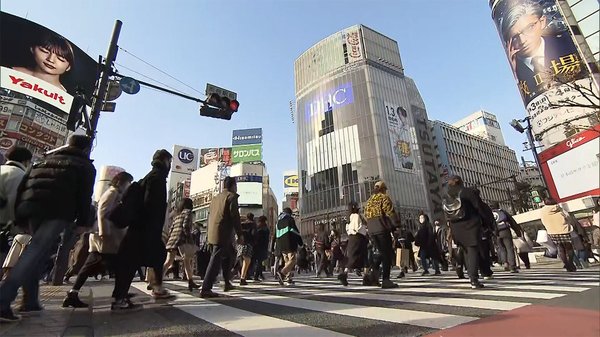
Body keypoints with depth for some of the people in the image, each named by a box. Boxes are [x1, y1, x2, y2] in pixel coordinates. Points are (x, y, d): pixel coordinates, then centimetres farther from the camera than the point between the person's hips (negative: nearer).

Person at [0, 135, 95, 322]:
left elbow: (25, 183, 18)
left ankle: (30, 301, 13)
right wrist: (83, 221, 4)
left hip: (32, 206, 6)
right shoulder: (85, 166, 10)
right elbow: (84, 196, 0)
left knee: (36, 251, 15)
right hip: (58, 210, -6)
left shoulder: (46, 160, 26)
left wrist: (20, 215, 18)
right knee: (36, 252, -9)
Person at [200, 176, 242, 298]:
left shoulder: (216, 197, 19)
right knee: (215, 260, -6)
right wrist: (240, 234, -9)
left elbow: (210, 216, 20)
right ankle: (205, 289, -5)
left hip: (212, 234, 9)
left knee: (229, 255, 21)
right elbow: (235, 216, -12)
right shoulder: (232, 196, -4)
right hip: (223, 234, -8)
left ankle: (227, 283, 26)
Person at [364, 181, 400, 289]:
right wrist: (397, 225, -4)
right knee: (387, 254, 0)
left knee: (382, 253, 19)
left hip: (371, 231, 7)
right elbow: (390, 213, -10)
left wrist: (371, 228, 17)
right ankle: (385, 280, -1)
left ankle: (374, 269, -1)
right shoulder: (384, 198, 0)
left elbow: (366, 216, 16)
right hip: (382, 230, -7)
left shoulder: (369, 201, 20)